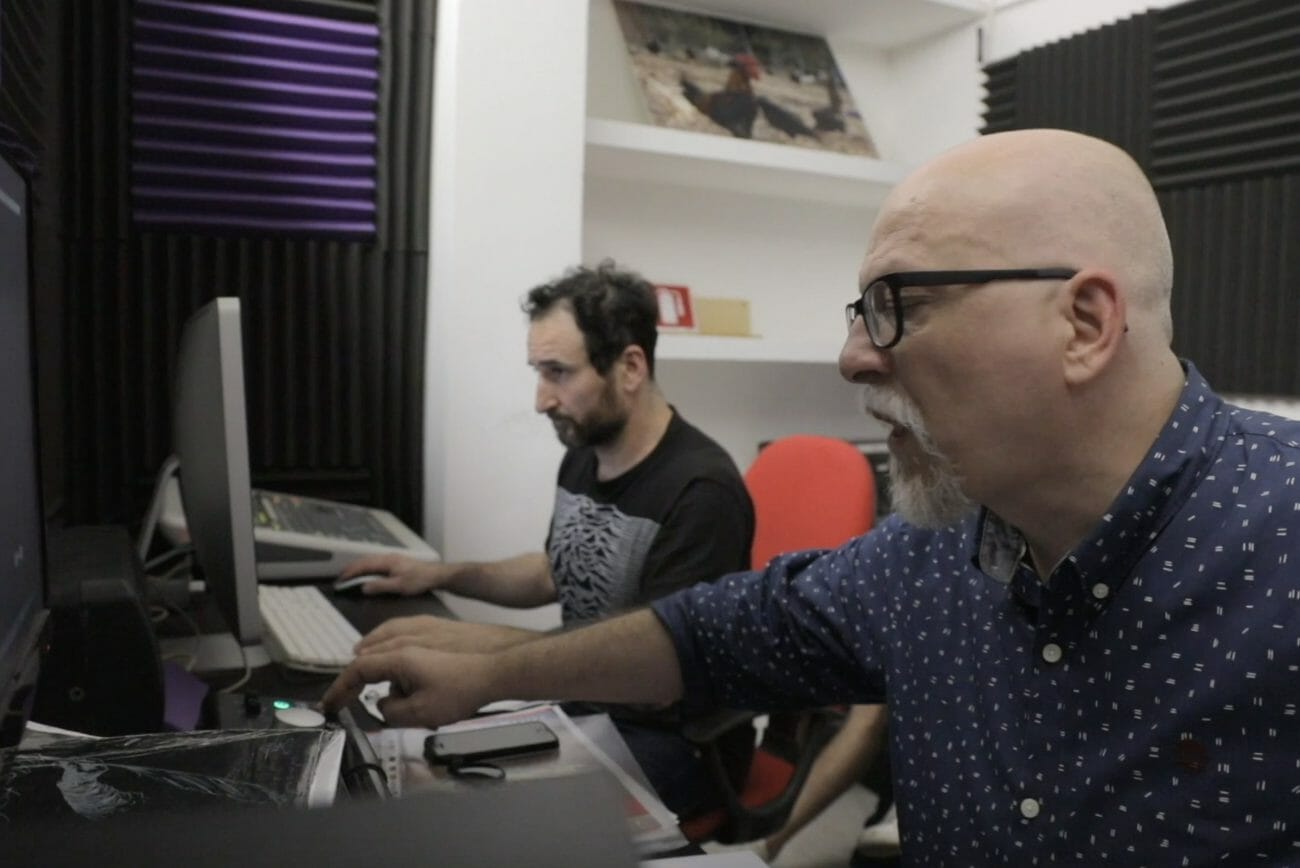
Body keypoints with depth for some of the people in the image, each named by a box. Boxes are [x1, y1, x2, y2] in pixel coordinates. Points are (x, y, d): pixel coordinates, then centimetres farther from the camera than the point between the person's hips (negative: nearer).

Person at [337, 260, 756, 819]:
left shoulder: (702, 490, -24)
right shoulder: (582, 457, 1)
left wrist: (483, 642, -34)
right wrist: (441, 575, 5)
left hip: (672, 741, -7)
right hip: (583, 708, 7)